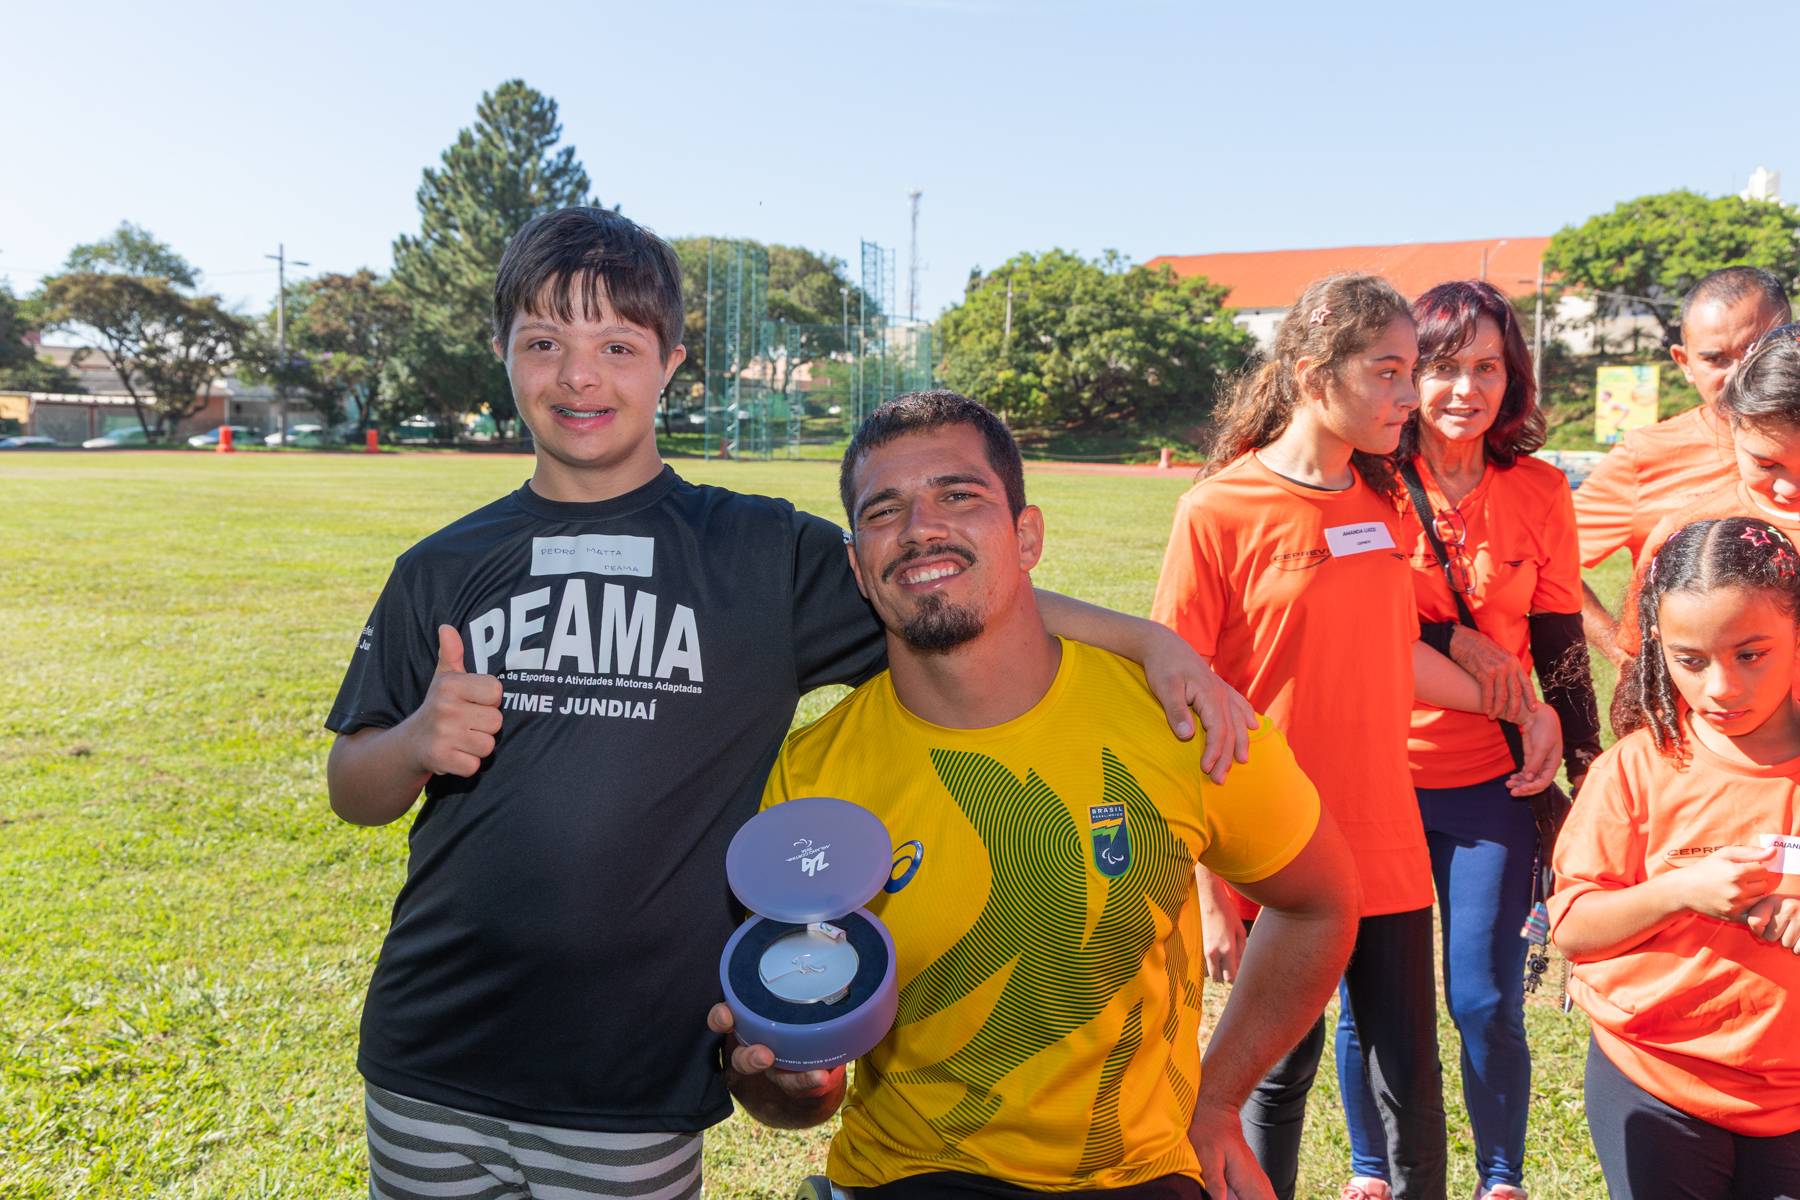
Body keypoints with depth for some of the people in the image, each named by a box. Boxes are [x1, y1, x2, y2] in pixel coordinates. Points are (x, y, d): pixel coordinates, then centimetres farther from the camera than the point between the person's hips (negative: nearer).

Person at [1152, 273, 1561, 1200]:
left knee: (1410, 1073, 12)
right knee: (1281, 1071, 10)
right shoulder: (1220, 509, -12)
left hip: (1387, 848, 5)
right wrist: (1207, 891, -12)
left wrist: (1517, 705, 17)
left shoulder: (1380, 500, 6)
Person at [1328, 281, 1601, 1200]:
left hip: (1489, 785, 1)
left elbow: (1560, 648, 6)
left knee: (1486, 1002, 3)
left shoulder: (1539, 492, 1)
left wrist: (1586, 776, 5)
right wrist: (1454, 639, -13)